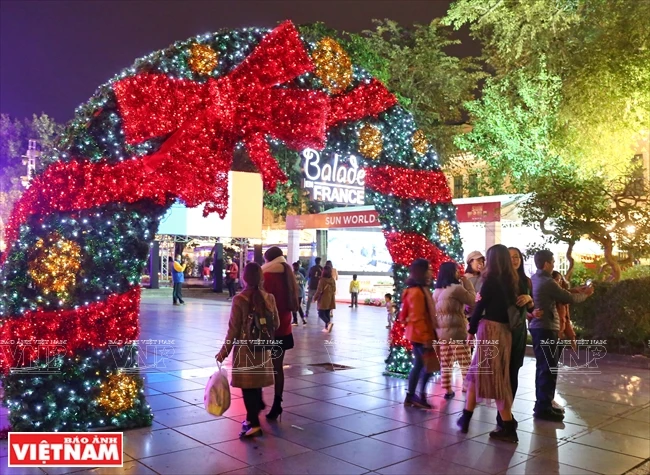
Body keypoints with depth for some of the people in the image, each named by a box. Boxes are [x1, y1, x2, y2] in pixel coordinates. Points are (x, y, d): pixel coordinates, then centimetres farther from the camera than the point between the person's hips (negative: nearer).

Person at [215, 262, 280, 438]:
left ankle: (254, 424, 4)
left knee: (248, 386, 3)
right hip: (262, 349, 5)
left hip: (245, 349, -4)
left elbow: (233, 330, -13)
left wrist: (224, 352, -4)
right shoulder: (269, 298, -3)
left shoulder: (239, 300, -15)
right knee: (256, 384, 18)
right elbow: (276, 324, 4)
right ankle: (253, 416, 31)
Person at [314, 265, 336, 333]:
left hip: (323, 300, -6)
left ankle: (329, 323, -23)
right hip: (330, 300, 6)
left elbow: (319, 290, -13)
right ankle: (327, 328, 12)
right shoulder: (333, 280, 2)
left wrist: (315, 298, -1)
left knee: (321, 314, -1)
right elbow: (334, 290, 11)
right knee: (327, 314, 13)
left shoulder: (322, 280, -16)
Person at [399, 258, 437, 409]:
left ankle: (410, 396, 19)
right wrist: (426, 337, -22)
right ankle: (421, 397, 3)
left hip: (418, 334, 10)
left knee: (419, 364, 13)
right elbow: (417, 318, -23)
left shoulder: (421, 289, 12)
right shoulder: (417, 292, -20)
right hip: (421, 335, -10)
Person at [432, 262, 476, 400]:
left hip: (440, 331, 7)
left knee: (446, 364, 10)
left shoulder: (436, 291, 13)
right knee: (465, 363, 1)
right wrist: (467, 282, 3)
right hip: (456, 331, -7)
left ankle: (448, 391, 13)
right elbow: (472, 300, -3)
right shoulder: (456, 288, -12)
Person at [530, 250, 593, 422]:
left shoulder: (534, 279, 11)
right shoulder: (547, 282, -18)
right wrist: (585, 293, 9)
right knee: (549, 368, -4)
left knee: (543, 367, 16)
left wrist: (575, 291, 14)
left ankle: (542, 404, 25)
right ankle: (543, 408, 0)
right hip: (546, 328, -10)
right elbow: (569, 299, -9)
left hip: (538, 326, 10)